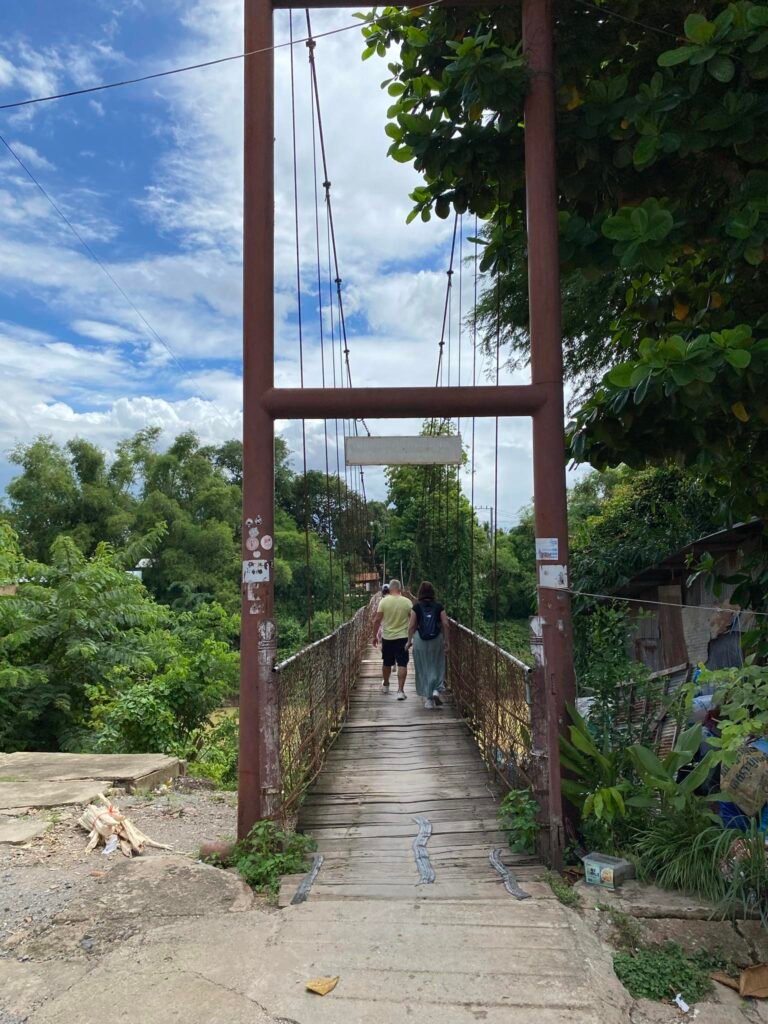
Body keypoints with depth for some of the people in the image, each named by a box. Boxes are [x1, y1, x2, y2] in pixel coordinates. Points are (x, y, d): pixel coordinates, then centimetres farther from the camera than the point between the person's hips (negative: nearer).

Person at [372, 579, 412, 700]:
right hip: (403, 637, -1)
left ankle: (385, 685, 36)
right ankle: (400, 690, -5)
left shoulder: (383, 601, -6)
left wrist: (375, 635, 5)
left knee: (387, 663, 17)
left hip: (387, 637, 1)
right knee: (402, 664, 1)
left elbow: (377, 620, -6)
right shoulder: (407, 602, -5)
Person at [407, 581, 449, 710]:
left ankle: (428, 698, 12)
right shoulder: (439, 607, -1)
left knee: (423, 669, 10)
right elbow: (445, 624, -5)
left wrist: (409, 641, 5)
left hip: (420, 640, 0)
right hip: (436, 639, 1)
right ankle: (436, 690, -4)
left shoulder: (417, 607, -4)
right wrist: (446, 641, 2)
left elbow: (411, 626, -5)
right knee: (436, 666, 15)